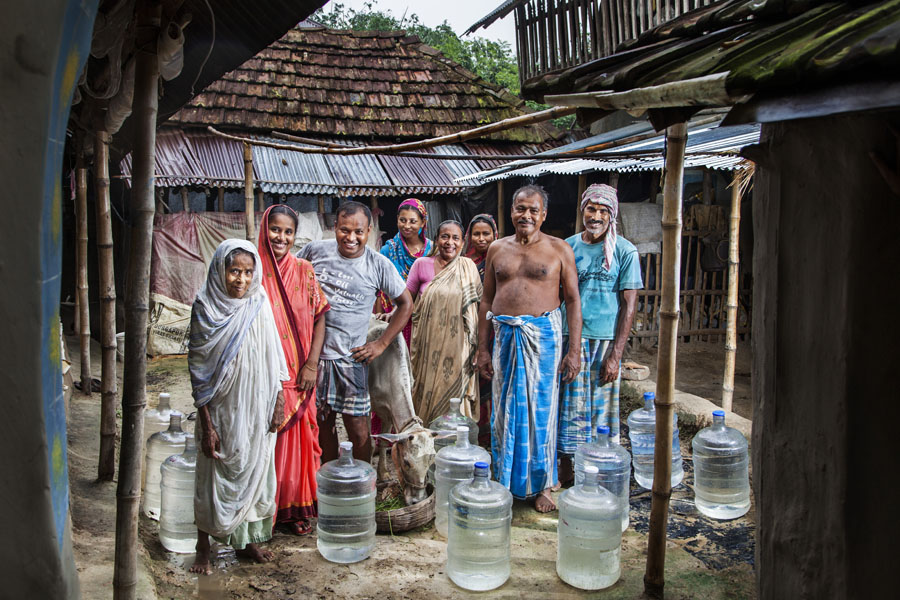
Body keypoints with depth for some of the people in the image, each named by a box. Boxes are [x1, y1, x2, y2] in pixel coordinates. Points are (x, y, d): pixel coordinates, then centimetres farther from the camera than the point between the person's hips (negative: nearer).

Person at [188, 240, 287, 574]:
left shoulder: (260, 306, -1)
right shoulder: (206, 309, -11)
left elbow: (272, 359, 6)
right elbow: (197, 370, -10)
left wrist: (278, 401, 4)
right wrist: (206, 424, -12)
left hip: (257, 409, 3)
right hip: (221, 410, -3)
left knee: (253, 471, 13)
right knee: (215, 476, 7)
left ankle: (245, 540, 32)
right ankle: (203, 547, 26)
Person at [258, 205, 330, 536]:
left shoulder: (304, 271, 5)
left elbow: (319, 317, 5)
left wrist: (312, 364, -5)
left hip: (298, 376, 3)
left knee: (298, 440, 9)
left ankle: (295, 509, 24)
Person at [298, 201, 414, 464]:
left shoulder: (379, 265, -5)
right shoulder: (315, 250, -1)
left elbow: (405, 304, 6)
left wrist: (381, 344, 0)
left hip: (350, 357, -2)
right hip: (313, 353, 2)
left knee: (358, 429, 0)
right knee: (323, 424, 13)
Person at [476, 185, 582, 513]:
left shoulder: (559, 249, 1)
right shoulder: (497, 249, 10)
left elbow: (573, 300, 0)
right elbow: (487, 299, 12)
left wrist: (574, 349, -7)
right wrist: (482, 347, 7)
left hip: (543, 336, -3)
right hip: (505, 336, 3)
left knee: (541, 411, 3)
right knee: (505, 411, 8)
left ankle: (541, 486, 17)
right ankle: (505, 482, 22)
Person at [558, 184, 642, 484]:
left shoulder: (625, 251, -3)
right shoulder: (568, 247, 6)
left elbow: (628, 306, -5)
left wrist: (615, 354, -11)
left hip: (606, 340, -2)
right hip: (570, 338, 2)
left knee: (602, 406, 5)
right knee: (569, 404, 6)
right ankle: (566, 467, 19)